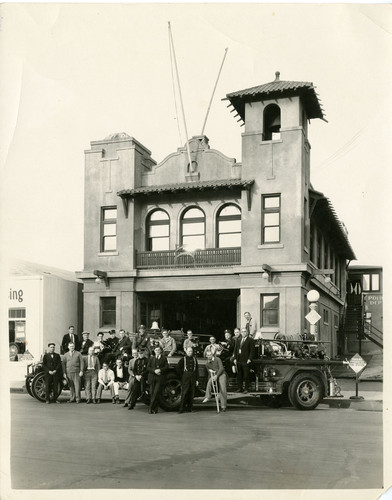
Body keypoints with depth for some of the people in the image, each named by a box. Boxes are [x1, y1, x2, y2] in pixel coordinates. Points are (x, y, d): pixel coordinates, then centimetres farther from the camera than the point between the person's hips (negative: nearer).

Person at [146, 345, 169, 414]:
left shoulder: (164, 358, 11)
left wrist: (160, 370, -14)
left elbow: (166, 367, 3)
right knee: (151, 393, 1)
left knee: (156, 393, -13)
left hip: (160, 378, -2)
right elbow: (148, 368, 7)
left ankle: (151, 408, -9)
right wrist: (154, 370, -10)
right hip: (152, 378, 3)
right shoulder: (151, 358, 16)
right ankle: (155, 408, 10)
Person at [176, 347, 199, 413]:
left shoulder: (194, 359, 13)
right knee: (184, 393, -7)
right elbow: (178, 368, 5)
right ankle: (182, 408, -5)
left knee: (192, 393, 4)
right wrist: (182, 376, 1)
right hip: (185, 378, -3)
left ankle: (189, 408, 13)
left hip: (193, 378, 3)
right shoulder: (183, 359, 4)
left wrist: (197, 380, 7)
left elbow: (197, 370, 12)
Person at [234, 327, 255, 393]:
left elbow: (252, 350, -7)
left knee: (246, 376, -3)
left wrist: (249, 359, -14)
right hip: (238, 361, 6)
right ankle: (240, 388, 13)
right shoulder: (238, 341, 20)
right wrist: (235, 358, 7)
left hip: (246, 361, -6)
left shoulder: (250, 340, 0)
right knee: (239, 375, 7)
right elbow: (235, 350, 18)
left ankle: (246, 389, 4)